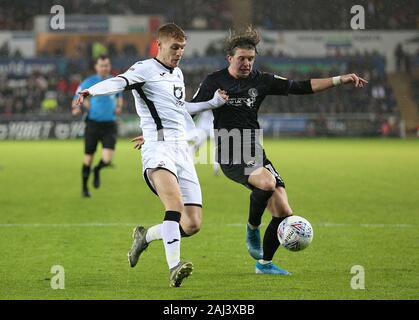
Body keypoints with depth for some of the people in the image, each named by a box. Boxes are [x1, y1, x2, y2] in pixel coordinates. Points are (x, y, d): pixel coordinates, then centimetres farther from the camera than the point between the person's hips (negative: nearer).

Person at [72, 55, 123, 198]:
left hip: (109, 125, 1)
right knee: (88, 158, 5)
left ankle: (97, 170, 23)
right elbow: (77, 98, 4)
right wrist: (77, 107, -18)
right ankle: (84, 187, 27)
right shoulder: (89, 83, -3)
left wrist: (119, 107, 7)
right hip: (93, 124, -1)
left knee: (107, 160, -14)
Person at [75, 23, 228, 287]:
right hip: (158, 147, -8)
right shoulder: (146, 69, 0)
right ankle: (174, 267, -39)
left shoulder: (178, 74, 24)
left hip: (182, 151, 8)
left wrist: (213, 102, 38)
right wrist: (93, 91, -40)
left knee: (193, 225, 0)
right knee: (175, 203, -33)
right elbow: (121, 81, -20)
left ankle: (145, 236, 25)